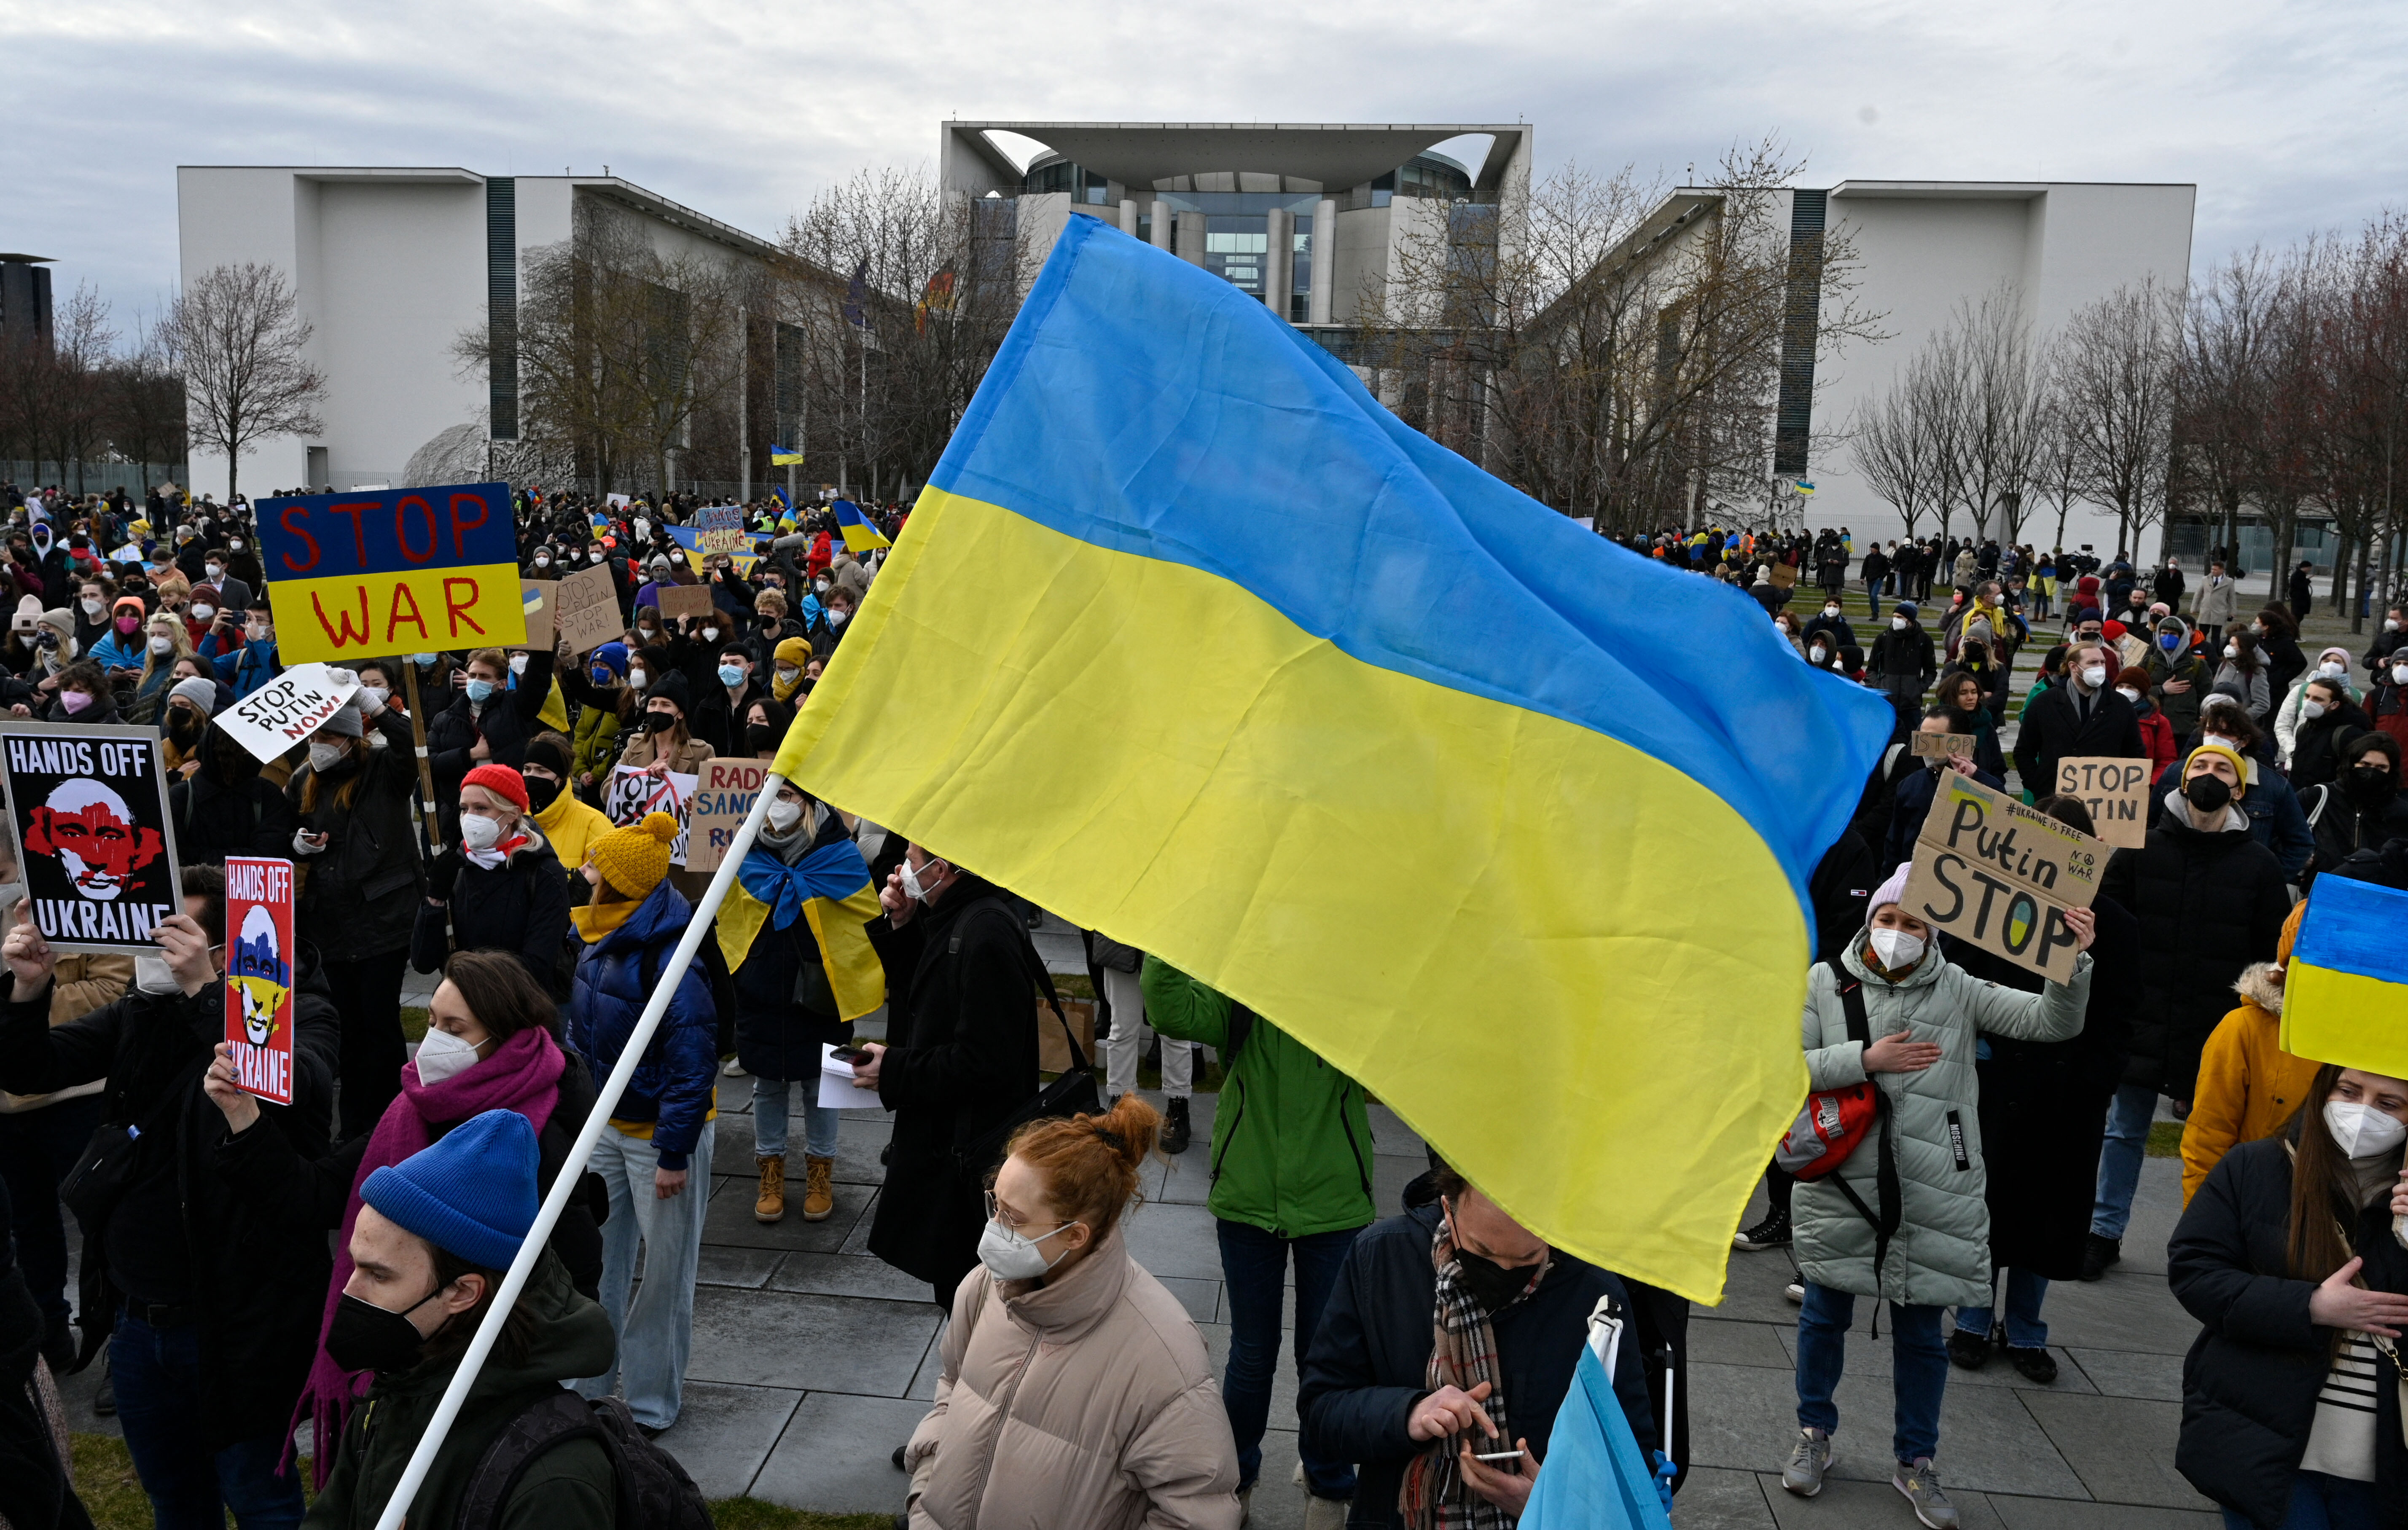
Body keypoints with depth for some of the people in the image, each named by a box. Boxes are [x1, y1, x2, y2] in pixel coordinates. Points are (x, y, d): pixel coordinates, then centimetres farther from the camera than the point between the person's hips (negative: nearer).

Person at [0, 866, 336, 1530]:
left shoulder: (300, 1013, -14)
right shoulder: (142, 1010, 5)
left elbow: (294, 1084, -34)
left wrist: (204, 990, -39)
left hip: (236, 1320, -6)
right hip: (135, 1318, 6)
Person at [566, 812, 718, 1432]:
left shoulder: (670, 962, -26)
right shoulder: (597, 943, 0)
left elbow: (693, 1065, -24)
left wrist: (674, 1154, -22)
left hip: (660, 1129, -8)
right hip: (603, 1125, 8)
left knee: (664, 1270, 8)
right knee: (594, 1255, 15)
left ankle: (652, 1404, 24)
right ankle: (587, 1382, 33)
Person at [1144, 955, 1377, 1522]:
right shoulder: (1238, 998, -6)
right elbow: (1171, 1009, -25)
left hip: (1333, 1205, 0)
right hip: (1248, 1201, 1)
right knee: (1252, 1355, 15)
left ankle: (1329, 1485, 37)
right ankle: (1236, 1474, 40)